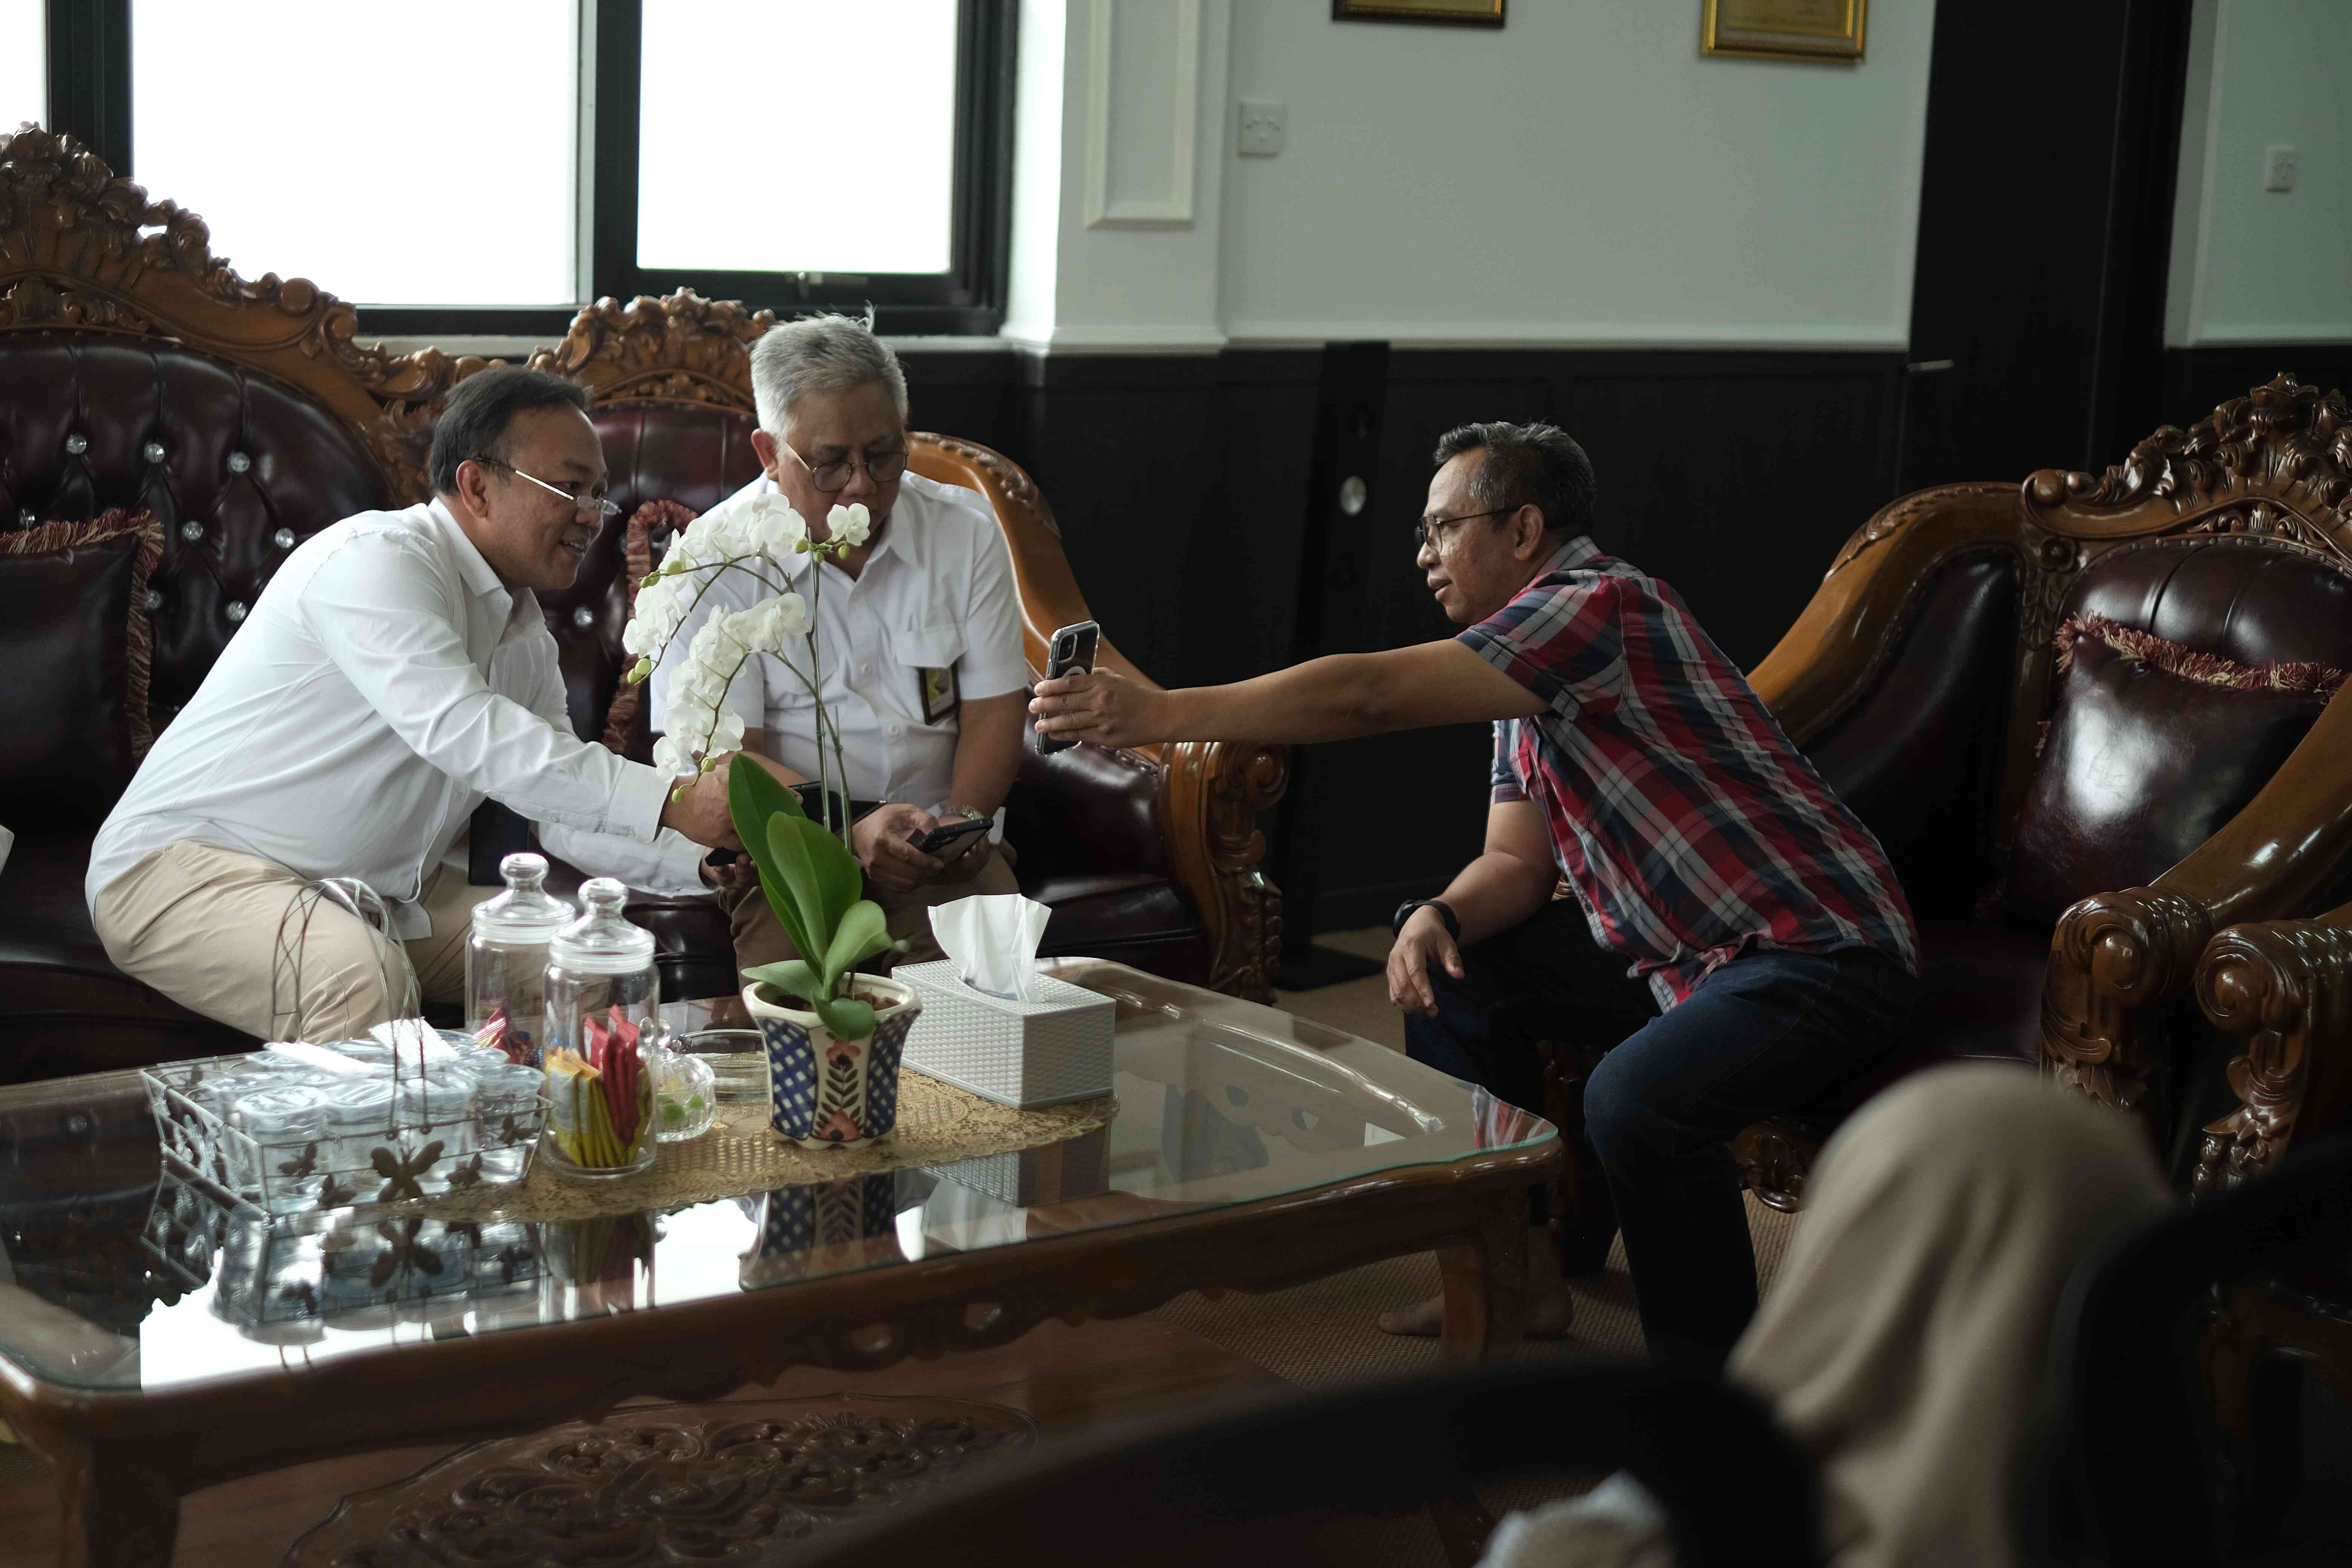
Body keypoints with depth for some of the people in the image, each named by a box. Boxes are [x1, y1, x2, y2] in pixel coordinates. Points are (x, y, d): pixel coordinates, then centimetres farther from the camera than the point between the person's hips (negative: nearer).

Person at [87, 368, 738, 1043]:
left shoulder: (525, 633, 13)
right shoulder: (378, 558, -17)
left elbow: (565, 810, 8)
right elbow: (458, 728, -31)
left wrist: (704, 859, -11)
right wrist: (671, 804, -35)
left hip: (373, 893, 9)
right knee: (361, 974, -38)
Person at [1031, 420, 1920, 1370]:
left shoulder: (1602, 607, -21)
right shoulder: (1526, 675, 11)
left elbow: (1371, 696, -28)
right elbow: (1516, 863, 9)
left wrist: (1159, 713, -25)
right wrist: (1440, 917, -14)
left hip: (1821, 948, -10)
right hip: (1676, 946, 10)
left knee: (1634, 1100, -34)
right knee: (1445, 962, 12)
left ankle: (1714, 1390, -13)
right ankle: (1522, 1277, 16)